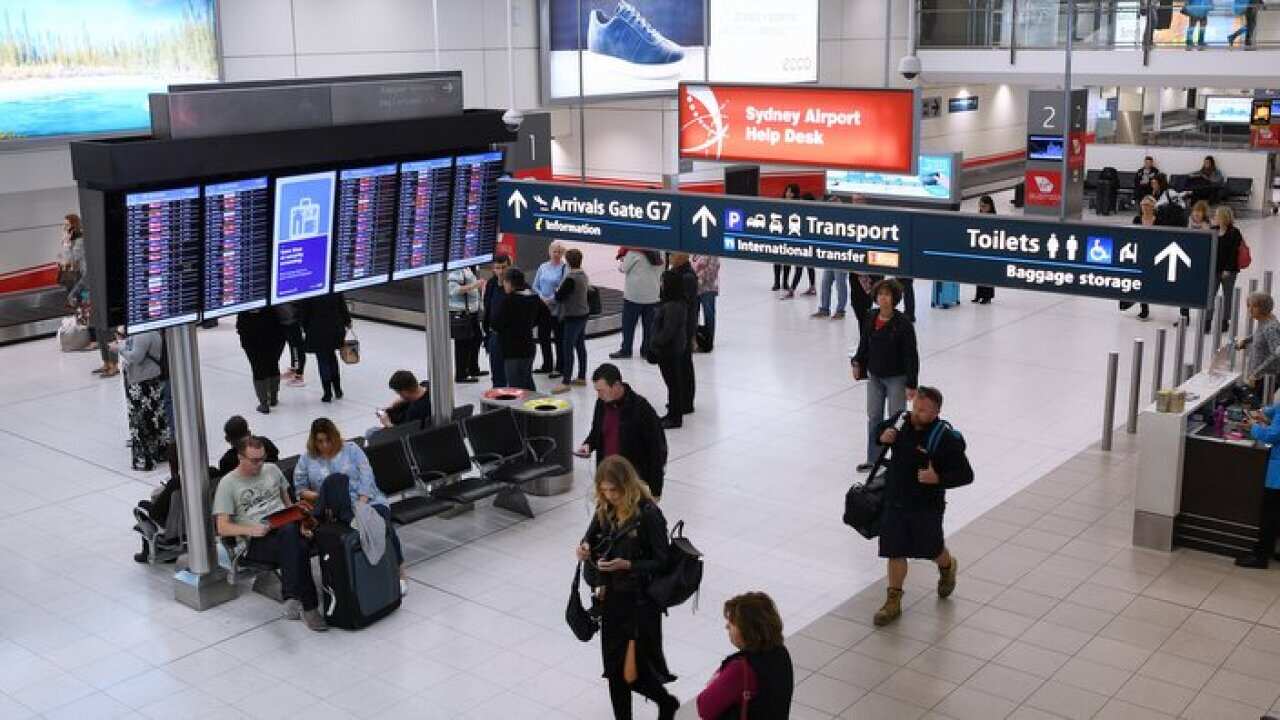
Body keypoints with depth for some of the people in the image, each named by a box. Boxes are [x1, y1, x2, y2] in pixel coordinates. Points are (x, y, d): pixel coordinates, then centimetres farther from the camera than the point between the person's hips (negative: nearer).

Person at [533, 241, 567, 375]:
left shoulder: (564, 268, -9)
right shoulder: (543, 267, 9)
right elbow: (535, 286, 11)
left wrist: (551, 299, -18)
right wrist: (542, 297, -5)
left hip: (557, 308, -6)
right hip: (542, 308, 6)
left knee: (558, 338, 2)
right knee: (543, 337, 14)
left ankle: (559, 368, 11)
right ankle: (547, 366, 28)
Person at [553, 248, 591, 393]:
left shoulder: (570, 278, -21)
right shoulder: (583, 275, 6)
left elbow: (559, 297, -19)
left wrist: (557, 290, 3)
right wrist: (561, 291, 14)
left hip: (573, 317, -9)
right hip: (583, 314, 9)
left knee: (567, 348, -7)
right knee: (580, 346, 17)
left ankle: (565, 382, -6)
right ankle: (581, 377, 26)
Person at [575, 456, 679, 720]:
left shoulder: (648, 514, -19)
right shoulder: (606, 510, 0)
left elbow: (662, 562, -15)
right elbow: (592, 537, 12)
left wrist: (627, 565, -28)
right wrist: (585, 547, -11)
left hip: (639, 601, -6)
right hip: (611, 598, 6)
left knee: (635, 669, 4)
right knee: (615, 668, 12)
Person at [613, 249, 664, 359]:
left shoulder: (633, 252, -14)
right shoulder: (658, 254, 2)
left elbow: (623, 268, -3)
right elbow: (660, 273, 10)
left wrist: (620, 260, 16)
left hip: (634, 295, -4)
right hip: (652, 296, 5)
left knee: (628, 324, 7)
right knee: (649, 325, 9)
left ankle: (625, 350, 11)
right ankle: (647, 349, 14)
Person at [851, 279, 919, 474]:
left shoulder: (903, 323, -17)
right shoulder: (871, 318, -1)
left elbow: (911, 355, -15)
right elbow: (864, 344, 14)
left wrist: (911, 384, -16)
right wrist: (857, 362, 7)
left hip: (896, 378, -6)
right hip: (875, 376, 6)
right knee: (874, 417, 14)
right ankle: (873, 459, 26)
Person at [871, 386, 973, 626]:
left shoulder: (945, 438, -21)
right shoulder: (902, 420, -7)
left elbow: (966, 475, -16)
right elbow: (882, 428, 16)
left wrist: (938, 479, -30)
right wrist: (882, 436, -7)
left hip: (926, 507, -3)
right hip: (894, 500, 4)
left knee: (932, 549, 19)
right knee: (895, 552, 8)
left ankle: (947, 568, 54)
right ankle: (893, 602, 22)